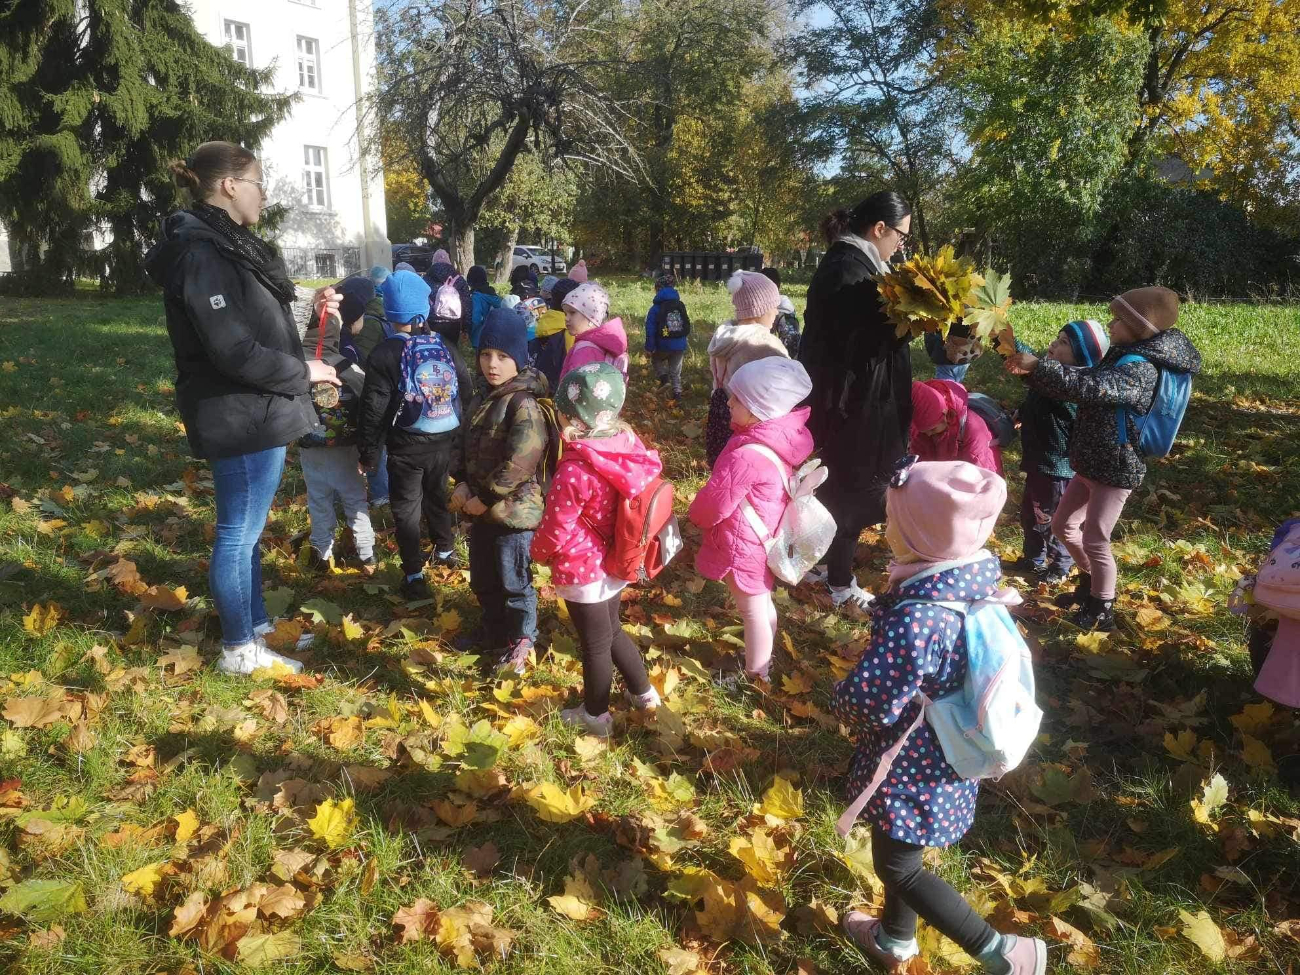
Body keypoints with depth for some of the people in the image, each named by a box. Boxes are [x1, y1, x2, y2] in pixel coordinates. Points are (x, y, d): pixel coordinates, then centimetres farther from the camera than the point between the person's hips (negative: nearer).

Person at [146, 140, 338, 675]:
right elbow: (235, 352, -24)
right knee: (239, 532, 2)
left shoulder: (227, 244, 13)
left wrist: (308, 312, 5)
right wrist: (303, 372, -13)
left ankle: (256, 627, 33)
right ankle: (239, 649, 15)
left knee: (246, 529, 19)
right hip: (240, 417, -10)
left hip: (255, 412, 10)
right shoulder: (200, 253, -19)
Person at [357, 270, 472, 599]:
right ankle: (445, 549, 41)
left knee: (406, 507, 7)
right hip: (445, 442, 5)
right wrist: (461, 436, 15)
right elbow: (466, 391, 5)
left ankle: (414, 574, 8)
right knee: (438, 495, 24)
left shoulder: (385, 354, -15)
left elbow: (374, 410, -14)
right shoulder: (446, 347, -1)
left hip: (407, 448, -4)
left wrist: (369, 453, -4)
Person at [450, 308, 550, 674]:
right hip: (481, 509, 9)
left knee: (514, 583, 7)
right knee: (483, 582, 21)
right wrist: (462, 484, -2)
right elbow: (467, 444, 14)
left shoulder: (524, 403, -20)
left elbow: (519, 463, -26)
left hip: (514, 510, -9)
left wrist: (484, 498, -19)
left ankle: (518, 647, 26)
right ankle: (494, 640, 40)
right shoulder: (483, 396, 8)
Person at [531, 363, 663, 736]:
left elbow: (554, 529, -20)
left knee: (595, 644, 14)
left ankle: (596, 716, 37)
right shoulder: (628, 444, -10)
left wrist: (539, 553, 2)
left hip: (583, 570, -7)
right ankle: (644, 692, 46)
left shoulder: (574, 471, -31)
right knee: (611, 630, 29)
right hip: (615, 563, 7)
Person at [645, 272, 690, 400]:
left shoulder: (655, 308, -8)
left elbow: (650, 330, -11)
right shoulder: (681, 305, 6)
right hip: (680, 346, 3)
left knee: (656, 359, 25)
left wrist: (649, 348, -9)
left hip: (663, 346, -3)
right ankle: (677, 393, 11)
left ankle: (664, 379, 1)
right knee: (676, 371, 17)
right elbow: (687, 326, 12)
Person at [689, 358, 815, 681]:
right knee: (762, 603, 26)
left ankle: (754, 676, 31)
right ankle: (762, 666, 47)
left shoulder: (746, 455, -36)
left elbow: (715, 504, -24)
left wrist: (696, 514, 0)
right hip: (765, 539, 9)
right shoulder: (781, 440, -8)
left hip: (743, 546, -9)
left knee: (753, 612, 11)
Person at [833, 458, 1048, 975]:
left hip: (911, 768, -8)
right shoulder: (974, 577, -10)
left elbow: (866, 704, -29)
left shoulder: (917, 620, -38)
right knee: (898, 852, 29)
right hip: (945, 751, 9)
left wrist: (837, 699, -7)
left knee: (899, 867, 16)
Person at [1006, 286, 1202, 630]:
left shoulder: (1139, 369, -23)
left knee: (1095, 540, 0)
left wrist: (1038, 366, -38)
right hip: (1091, 464, 10)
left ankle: (1102, 611, 19)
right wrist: (1031, 371, -3)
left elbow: (1086, 386, -37)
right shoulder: (1120, 358, 10)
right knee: (1063, 525, 19)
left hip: (1117, 469, -10)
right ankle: (1090, 583, 40)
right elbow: (1082, 381, 11)